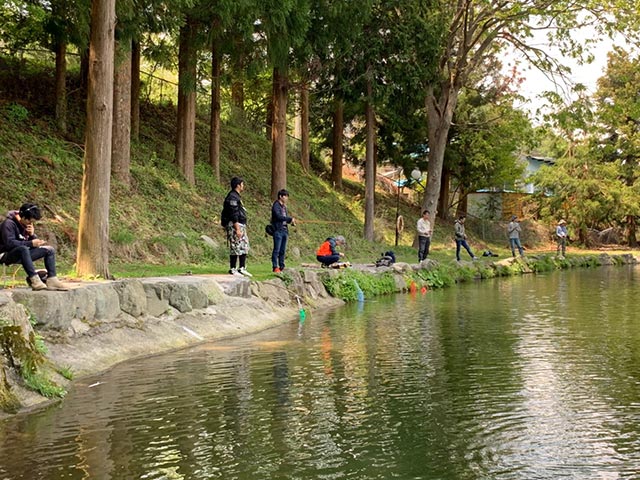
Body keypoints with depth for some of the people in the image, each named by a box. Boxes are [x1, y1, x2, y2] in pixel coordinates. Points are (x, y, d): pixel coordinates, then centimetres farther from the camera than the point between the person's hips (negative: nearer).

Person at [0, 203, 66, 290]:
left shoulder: (29, 224, 7)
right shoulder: (9, 223, -17)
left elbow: (34, 241, 9)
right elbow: (9, 243, -28)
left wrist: (32, 234, -14)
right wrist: (31, 243, -30)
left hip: (23, 254, 8)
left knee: (49, 250, -3)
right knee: (23, 248, -40)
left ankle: (52, 279, -18)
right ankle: (34, 279, -46)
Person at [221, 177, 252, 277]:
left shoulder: (236, 197, 19)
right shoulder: (232, 197, -13)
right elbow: (233, 215, -20)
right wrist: (237, 229, -23)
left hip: (241, 226, 11)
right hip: (234, 226, -10)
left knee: (244, 247, 11)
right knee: (236, 248, -7)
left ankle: (242, 268, 15)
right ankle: (232, 269, -2)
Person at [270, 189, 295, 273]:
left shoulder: (284, 206, 19)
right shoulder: (276, 205, -7)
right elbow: (279, 216, -20)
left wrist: (291, 221, 1)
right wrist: (290, 219, -18)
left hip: (284, 230, 8)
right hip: (278, 230, -8)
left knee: (283, 250, 9)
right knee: (277, 250, -7)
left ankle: (282, 267, 13)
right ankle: (275, 267, -5)